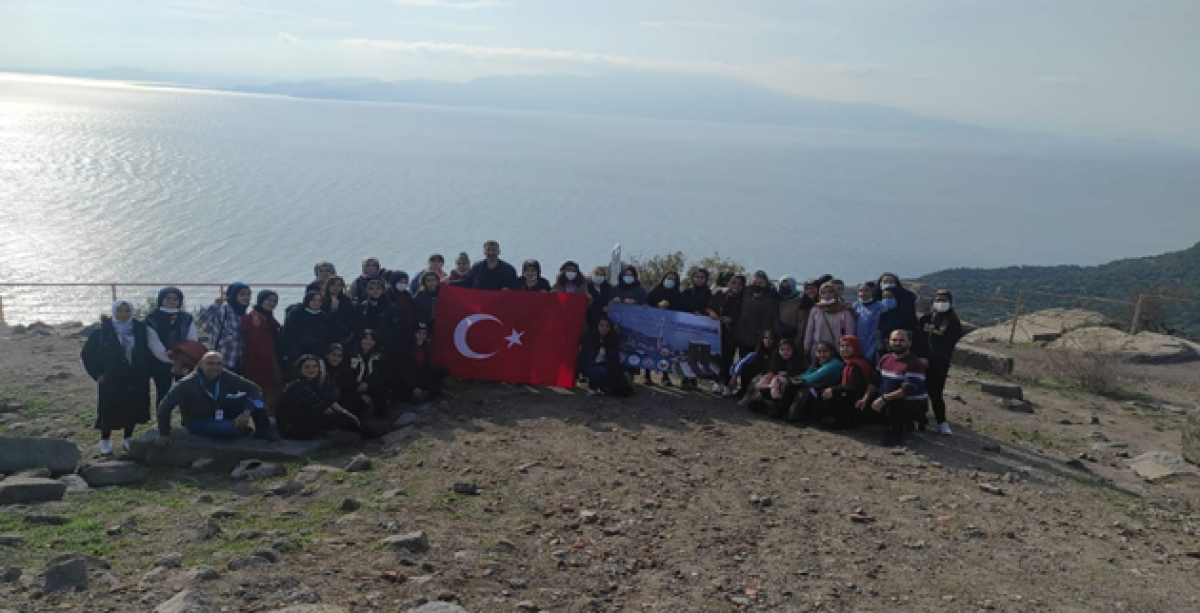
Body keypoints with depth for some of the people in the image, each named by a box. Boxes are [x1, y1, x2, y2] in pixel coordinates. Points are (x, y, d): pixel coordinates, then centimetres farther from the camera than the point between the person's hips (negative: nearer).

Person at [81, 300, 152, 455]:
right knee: (109, 410, -2)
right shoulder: (102, 332, -5)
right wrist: (97, 374, -3)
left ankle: (127, 440, 24)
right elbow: (87, 354, 2)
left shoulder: (139, 329, 2)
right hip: (111, 380, -2)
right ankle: (105, 442, 16)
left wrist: (146, 371, 3)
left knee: (133, 409, 7)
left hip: (136, 380, 3)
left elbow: (147, 353, 12)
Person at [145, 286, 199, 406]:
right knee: (162, 395, 7)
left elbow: (193, 340, 1)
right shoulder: (153, 318, -1)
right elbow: (153, 342, -9)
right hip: (161, 364, -2)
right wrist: (166, 355, -19)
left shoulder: (187, 318, 7)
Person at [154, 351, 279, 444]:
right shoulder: (187, 384, -25)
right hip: (199, 423, -5)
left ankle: (264, 430, -10)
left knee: (251, 397, -18)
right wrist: (164, 434, -21)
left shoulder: (226, 377, -17)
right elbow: (165, 406, -21)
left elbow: (254, 389, -19)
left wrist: (247, 412, -32)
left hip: (220, 414, 5)